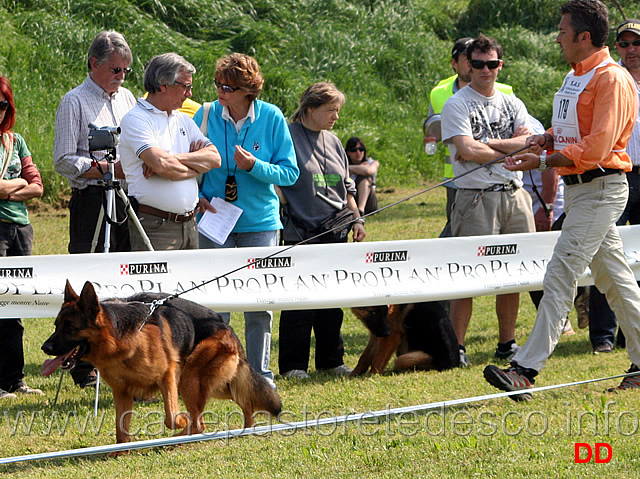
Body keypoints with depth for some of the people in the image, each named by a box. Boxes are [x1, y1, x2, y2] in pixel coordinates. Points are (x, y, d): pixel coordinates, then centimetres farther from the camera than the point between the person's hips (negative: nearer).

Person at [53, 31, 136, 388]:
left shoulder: (126, 98, 17)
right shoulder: (75, 102, -3)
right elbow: (64, 161, -7)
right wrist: (108, 168, -15)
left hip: (127, 200, 6)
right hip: (91, 201, -6)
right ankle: (85, 368, 0)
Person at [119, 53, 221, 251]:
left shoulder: (183, 120, 18)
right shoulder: (136, 119, -6)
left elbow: (214, 158, 5)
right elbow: (161, 166, -19)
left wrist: (173, 159, -10)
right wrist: (196, 167, 0)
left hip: (189, 224, 7)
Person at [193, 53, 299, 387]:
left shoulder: (271, 118, -5)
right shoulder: (206, 116, -3)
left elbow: (289, 172, -3)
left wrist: (254, 166, -19)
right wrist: (195, 196, -8)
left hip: (260, 221, 0)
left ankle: (260, 373, 15)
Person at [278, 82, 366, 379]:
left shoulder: (333, 142, 15)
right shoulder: (288, 136, -6)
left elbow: (347, 187, 22)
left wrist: (356, 219, 15)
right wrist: (287, 219, -16)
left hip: (334, 232, 7)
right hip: (300, 232, -6)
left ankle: (331, 360, 18)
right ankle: (293, 365, 2)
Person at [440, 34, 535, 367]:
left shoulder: (513, 104, 16)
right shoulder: (456, 105, 0)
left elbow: (528, 143, 0)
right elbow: (468, 151, -13)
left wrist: (484, 144, -8)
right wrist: (509, 151, -2)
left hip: (515, 195, 5)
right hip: (476, 198, -5)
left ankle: (507, 343, 16)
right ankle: (456, 346, -5)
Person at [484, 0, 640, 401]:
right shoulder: (576, 76, 16)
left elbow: (594, 149, -23)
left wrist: (541, 162, -24)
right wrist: (545, 139, 2)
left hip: (600, 189, -10)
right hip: (577, 190, 10)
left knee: (560, 277, -14)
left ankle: (527, 370, -18)